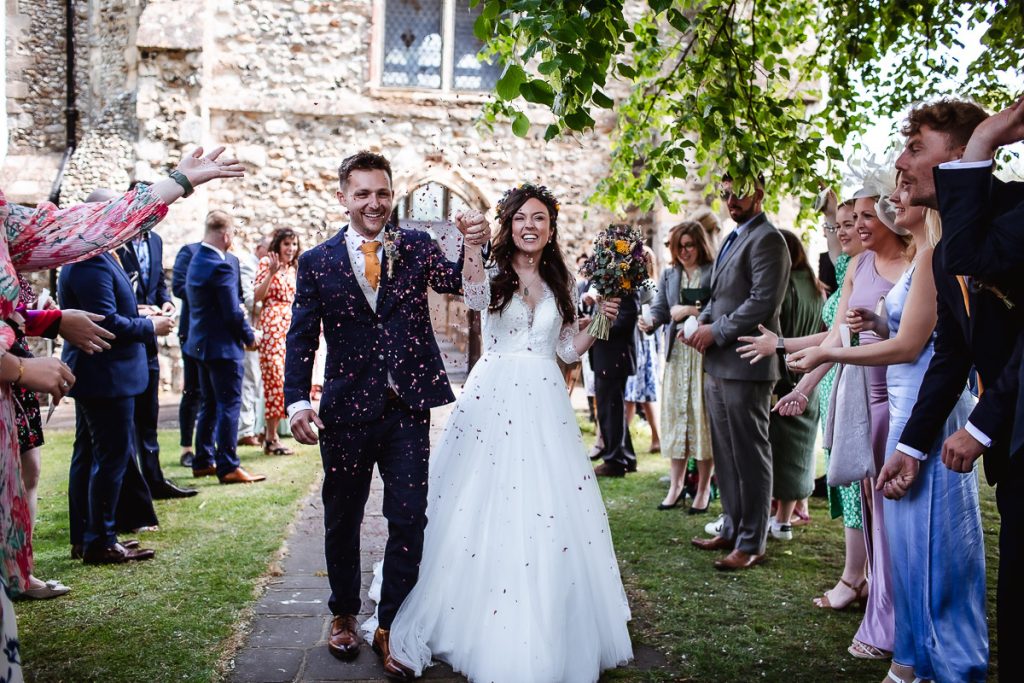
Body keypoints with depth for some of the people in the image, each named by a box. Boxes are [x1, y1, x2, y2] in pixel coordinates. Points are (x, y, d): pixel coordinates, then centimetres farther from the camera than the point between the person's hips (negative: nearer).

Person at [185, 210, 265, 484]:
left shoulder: (196, 260, 9)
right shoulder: (221, 266, -20)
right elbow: (233, 312, -18)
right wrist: (249, 336, -6)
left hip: (201, 343, 10)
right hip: (223, 346, -10)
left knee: (210, 404, 17)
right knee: (229, 404, -3)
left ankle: (203, 461, 24)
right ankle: (228, 467, -1)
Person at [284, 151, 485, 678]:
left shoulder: (416, 246, 3)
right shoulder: (317, 262, 0)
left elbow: (456, 283, -11)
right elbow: (301, 338, -3)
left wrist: (472, 249, -32)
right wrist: (297, 402, -15)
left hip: (408, 408, 0)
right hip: (347, 411, 0)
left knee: (409, 520, 4)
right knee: (342, 521, 14)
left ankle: (389, 628, 22)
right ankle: (344, 615, 37)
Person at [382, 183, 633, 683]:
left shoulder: (560, 282, 13)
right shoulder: (493, 273, 1)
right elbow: (476, 297, -24)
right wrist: (471, 247, -40)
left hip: (544, 404, 3)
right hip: (492, 397, -3)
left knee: (548, 514, 3)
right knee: (483, 510, -1)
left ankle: (545, 635, 19)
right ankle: (481, 624, 16)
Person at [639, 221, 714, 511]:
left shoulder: (715, 272, -2)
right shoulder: (669, 275, 15)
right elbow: (660, 307, 7)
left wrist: (692, 311, -13)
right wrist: (650, 323, -13)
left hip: (706, 353, -4)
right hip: (677, 351, 4)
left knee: (703, 416, -1)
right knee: (675, 413, 5)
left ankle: (703, 488, 10)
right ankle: (676, 484, 15)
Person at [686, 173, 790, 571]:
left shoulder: (766, 239, -10)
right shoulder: (733, 239, 20)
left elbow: (764, 301, -19)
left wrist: (717, 331, -14)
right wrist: (703, 322, 5)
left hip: (745, 364, -9)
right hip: (718, 364, 9)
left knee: (750, 456, -1)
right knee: (726, 454, 15)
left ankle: (752, 544, 9)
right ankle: (732, 529, 27)